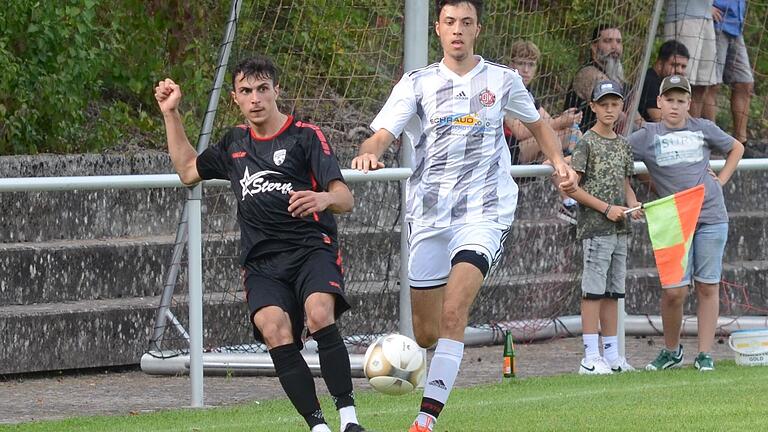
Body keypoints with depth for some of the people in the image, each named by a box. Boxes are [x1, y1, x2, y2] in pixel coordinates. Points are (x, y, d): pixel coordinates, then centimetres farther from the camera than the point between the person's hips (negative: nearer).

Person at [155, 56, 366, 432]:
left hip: (312, 248, -3)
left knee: (319, 315, -33)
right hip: (261, 262, 3)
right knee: (274, 328, -27)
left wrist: (324, 198, -29)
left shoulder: (306, 136, 4)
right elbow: (188, 171, 38)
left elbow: (345, 199, -5)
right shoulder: (234, 144, 21)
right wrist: (171, 115, 31)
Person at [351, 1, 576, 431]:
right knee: (425, 333, 5)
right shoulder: (417, 84, 6)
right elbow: (381, 135, -5)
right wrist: (369, 154, -29)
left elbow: (537, 122, 25)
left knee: (453, 312, -23)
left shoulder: (502, 80, 8)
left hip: (485, 213, -2)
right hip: (429, 214, 2)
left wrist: (559, 160, 8)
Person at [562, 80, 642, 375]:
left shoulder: (623, 145, 15)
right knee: (593, 291, -8)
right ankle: (590, 358, -9)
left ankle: (611, 355, 14)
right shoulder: (587, 143, -6)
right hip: (594, 227, -7)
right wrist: (607, 208, -15)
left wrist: (633, 204, 2)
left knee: (612, 292, 10)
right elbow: (572, 187, -11)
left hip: (620, 228, 7)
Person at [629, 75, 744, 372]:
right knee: (674, 291, -8)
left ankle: (705, 355, 7)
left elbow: (736, 148, 24)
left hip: (711, 217, 1)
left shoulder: (703, 128, 9)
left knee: (707, 287, 1)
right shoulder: (647, 136, 4)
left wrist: (721, 180, 12)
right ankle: (671, 351, 14)